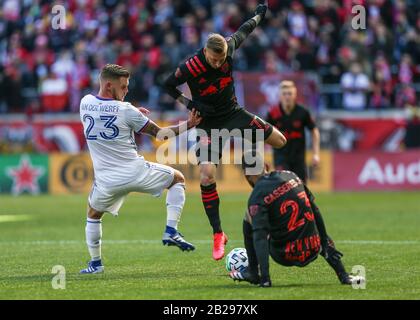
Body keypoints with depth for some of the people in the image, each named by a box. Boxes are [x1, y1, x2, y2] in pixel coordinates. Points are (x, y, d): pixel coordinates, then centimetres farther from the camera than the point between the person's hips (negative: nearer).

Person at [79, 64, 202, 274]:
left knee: (93, 214, 30)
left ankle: (95, 263, 25)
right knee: (177, 179, 19)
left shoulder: (85, 103, 1)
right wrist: (187, 125, 7)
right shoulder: (126, 110, -10)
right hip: (136, 173, -3)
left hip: (107, 181, 3)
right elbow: (159, 133, -3)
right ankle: (171, 231, 7)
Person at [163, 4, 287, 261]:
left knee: (280, 141, 0)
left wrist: (259, 15, 25)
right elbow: (169, 86, -6)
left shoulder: (229, 48, -14)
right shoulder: (190, 68, -24)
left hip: (233, 114, 5)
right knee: (207, 176, -21)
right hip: (209, 123, -5)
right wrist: (189, 104, -18)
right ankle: (218, 235, -14)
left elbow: (243, 31, 9)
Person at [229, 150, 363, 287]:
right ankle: (343, 275, 21)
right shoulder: (291, 176, 7)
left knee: (249, 220, 11)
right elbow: (315, 212, 14)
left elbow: (260, 237, -19)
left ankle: (253, 272, 14)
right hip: (313, 251, 4)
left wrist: (264, 278, -22)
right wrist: (325, 242, 24)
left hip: (287, 257, -4)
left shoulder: (257, 196, -11)